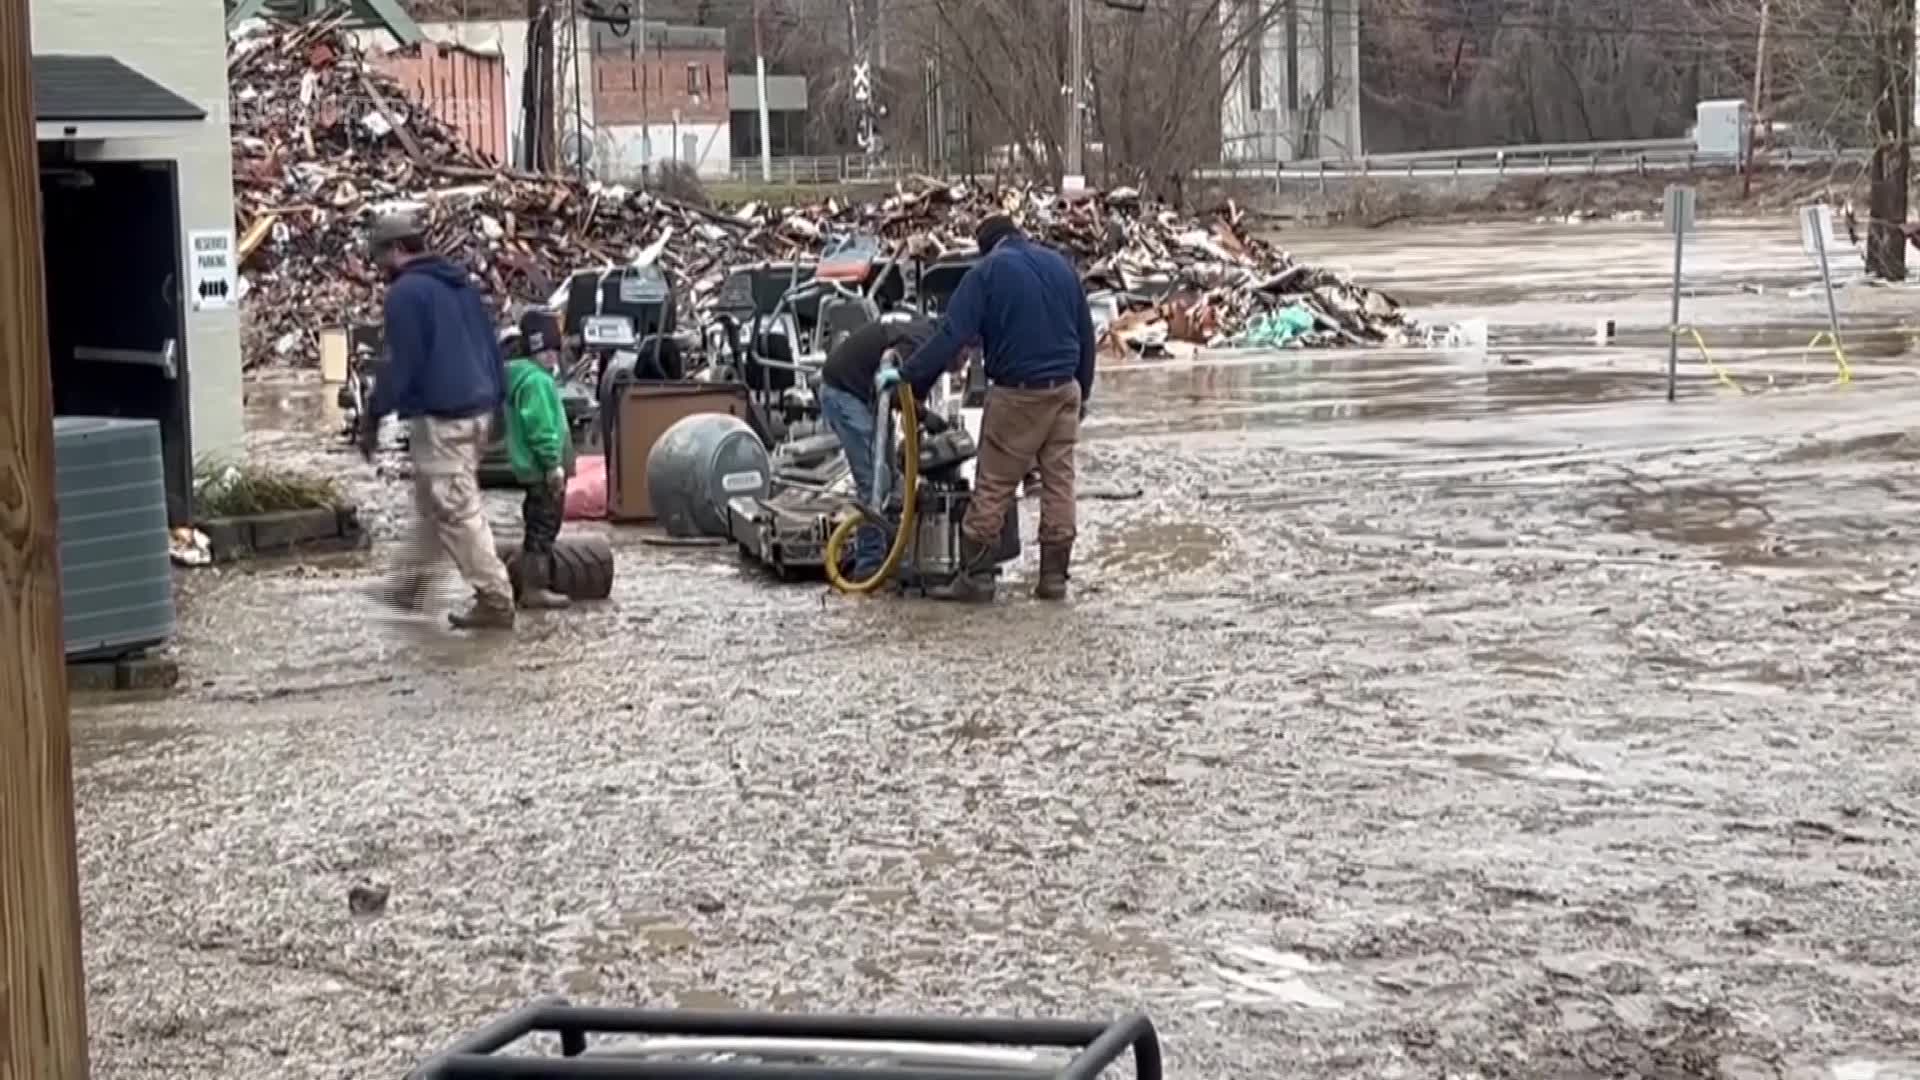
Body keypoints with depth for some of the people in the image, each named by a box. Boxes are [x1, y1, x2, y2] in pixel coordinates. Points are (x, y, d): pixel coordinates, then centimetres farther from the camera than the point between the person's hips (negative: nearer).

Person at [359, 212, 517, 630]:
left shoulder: (406, 292, -11)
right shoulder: (462, 285, 17)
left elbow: (401, 364, -14)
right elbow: (492, 349, 18)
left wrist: (373, 417, -6)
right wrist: (495, 401, 22)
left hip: (439, 418, -9)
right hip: (477, 410, 9)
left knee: (457, 510, -5)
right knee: (430, 505, 19)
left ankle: (495, 600, -6)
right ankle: (407, 586, 29)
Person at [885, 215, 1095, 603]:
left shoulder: (987, 272, -6)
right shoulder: (1060, 265, 11)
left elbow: (952, 334, -13)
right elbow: (1086, 333, 15)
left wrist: (908, 374, -9)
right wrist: (1084, 390, 23)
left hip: (1017, 393, -5)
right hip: (1065, 390, 5)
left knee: (993, 485, 0)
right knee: (1059, 481, 7)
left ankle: (975, 575, 0)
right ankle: (1054, 576, 8)